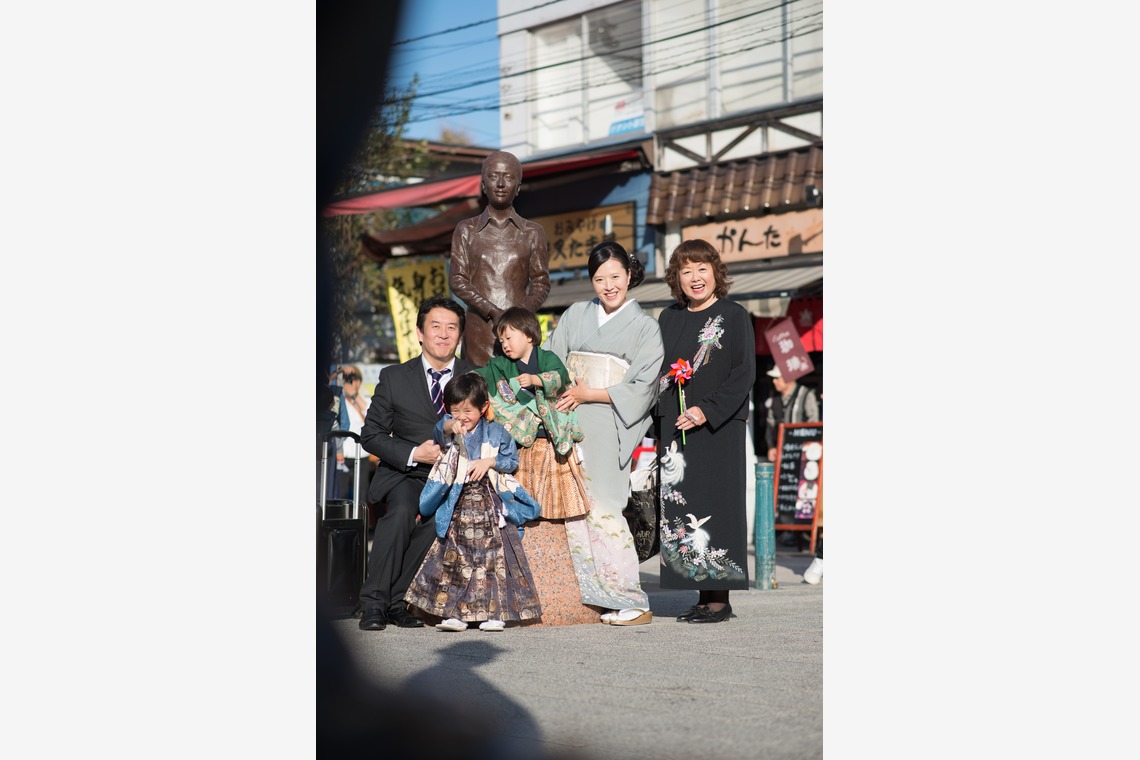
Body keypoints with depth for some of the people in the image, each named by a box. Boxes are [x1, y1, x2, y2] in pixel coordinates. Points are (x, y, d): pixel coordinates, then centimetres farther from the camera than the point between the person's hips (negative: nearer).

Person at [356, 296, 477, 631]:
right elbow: (371, 434, 4)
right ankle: (373, 602, -24)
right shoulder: (393, 377, 6)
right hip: (405, 475, 0)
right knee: (401, 512, -32)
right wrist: (414, 454, -12)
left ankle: (396, 599, -20)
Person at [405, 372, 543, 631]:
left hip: (491, 505, -1)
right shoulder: (449, 430, 4)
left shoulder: (496, 432, 4)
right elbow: (439, 431, -19)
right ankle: (456, 612, 4)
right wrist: (450, 427, -42)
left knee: (493, 557, -4)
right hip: (458, 507, 1)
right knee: (455, 558, 1)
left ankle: (494, 612, 1)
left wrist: (490, 462, -11)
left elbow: (512, 460, 7)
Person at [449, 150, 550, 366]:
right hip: (478, 330, 0)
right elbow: (457, 280, 4)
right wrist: (492, 312, -10)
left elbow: (541, 283, 9)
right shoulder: (466, 231, 12)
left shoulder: (533, 233, 13)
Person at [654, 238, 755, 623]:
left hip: (718, 430, -5)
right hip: (675, 431, 5)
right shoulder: (668, 319, 13)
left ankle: (719, 598, -1)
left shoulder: (734, 316, -2)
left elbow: (744, 374, -8)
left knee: (714, 509, -6)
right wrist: (658, 429, 6)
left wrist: (707, 410, -17)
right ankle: (702, 595, 9)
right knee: (680, 511, 3)